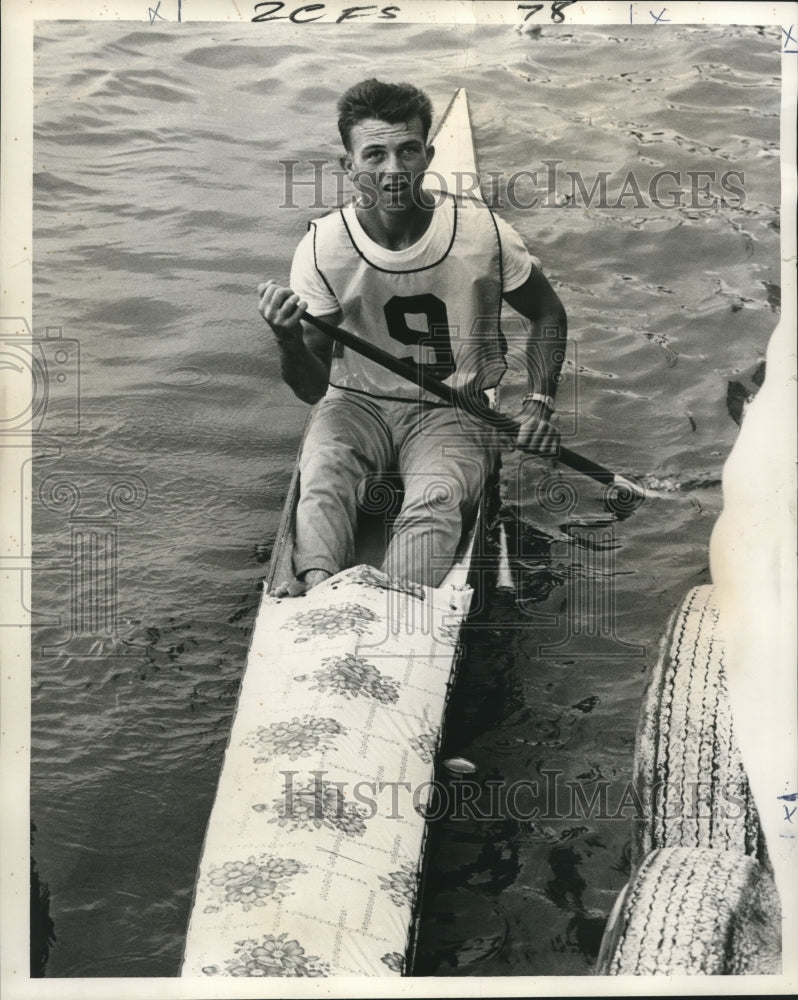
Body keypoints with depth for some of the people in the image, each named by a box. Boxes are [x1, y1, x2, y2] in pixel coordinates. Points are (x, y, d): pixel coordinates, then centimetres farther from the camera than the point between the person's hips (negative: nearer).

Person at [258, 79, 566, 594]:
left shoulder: (482, 232, -12)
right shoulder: (324, 246, -11)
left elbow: (547, 314, 6)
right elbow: (313, 388, -9)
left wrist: (541, 401, -7)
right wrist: (289, 342, -31)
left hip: (456, 411, -1)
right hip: (357, 402, 2)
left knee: (435, 501, -32)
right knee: (322, 477, -31)